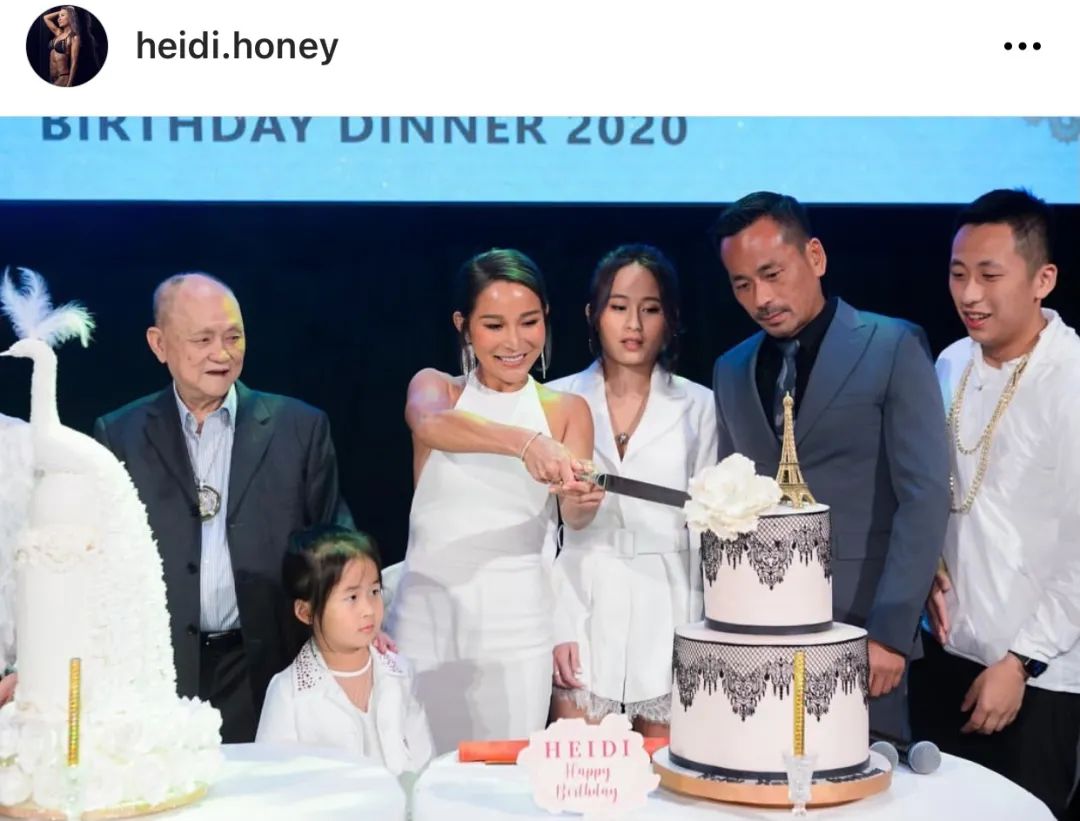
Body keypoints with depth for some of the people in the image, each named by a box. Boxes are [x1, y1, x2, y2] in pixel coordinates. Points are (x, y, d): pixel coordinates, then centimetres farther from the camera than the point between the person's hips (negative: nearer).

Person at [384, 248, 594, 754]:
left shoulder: (567, 410, 6)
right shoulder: (435, 387, 4)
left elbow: (578, 518, -9)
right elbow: (430, 425, -22)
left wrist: (581, 494, -33)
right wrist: (524, 443, -40)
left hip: (516, 624, 0)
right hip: (428, 618, 0)